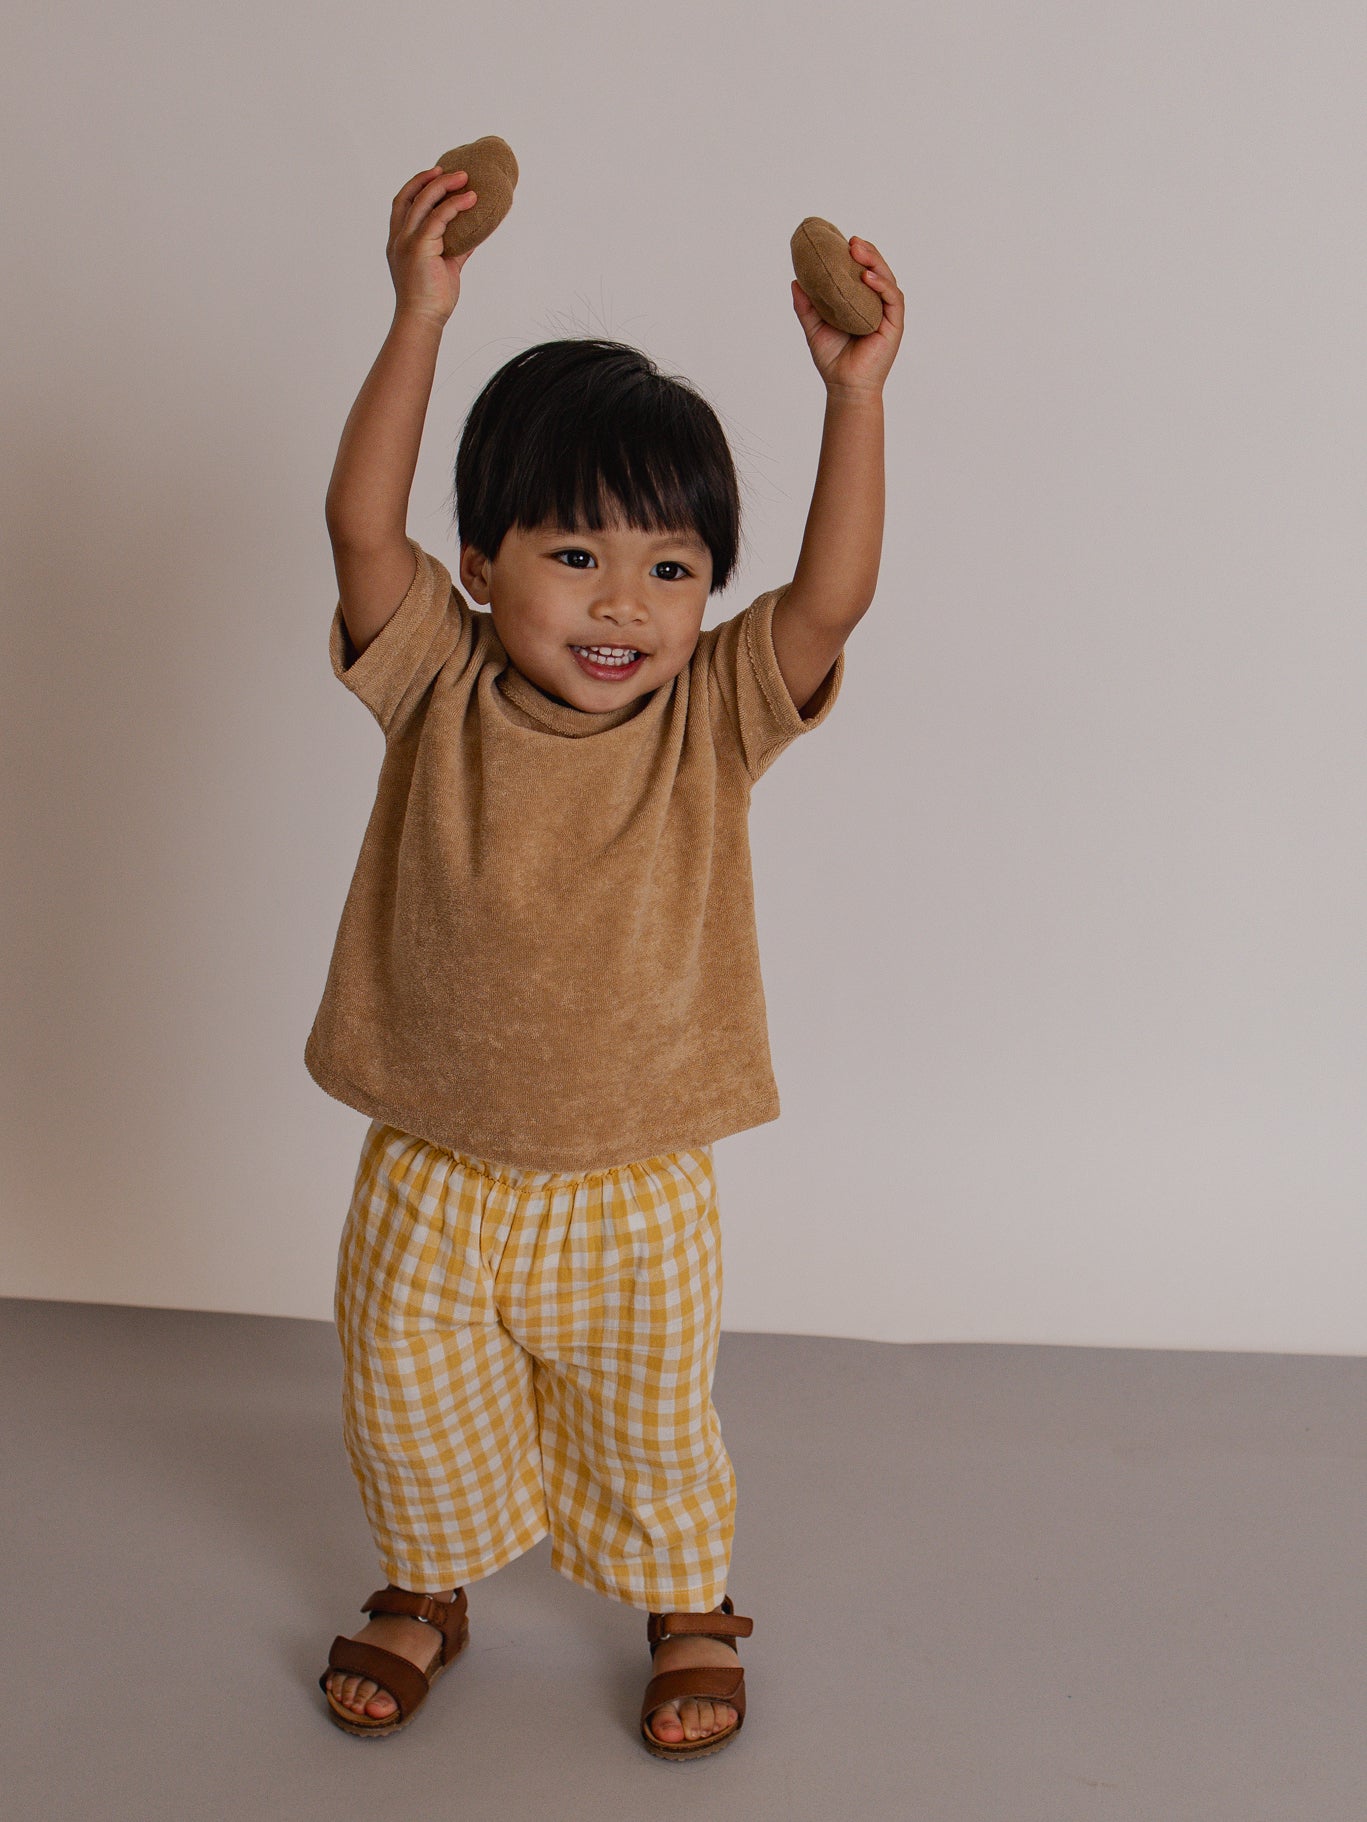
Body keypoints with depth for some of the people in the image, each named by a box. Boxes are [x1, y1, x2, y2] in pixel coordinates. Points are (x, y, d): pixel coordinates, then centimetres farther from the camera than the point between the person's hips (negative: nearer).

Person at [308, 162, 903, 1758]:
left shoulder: (712, 720, -10)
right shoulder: (440, 693, -10)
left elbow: (833, 593, -22)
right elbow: (360, 525, -22)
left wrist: (853, 392, -30)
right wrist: (418, 318, -29)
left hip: (635, 1192, -1)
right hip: (433, 1172, 1)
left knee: (652, 1423, 18)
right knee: (409, 1407, 19)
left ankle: (686, 1607, 45)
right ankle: (426, 1590, 48)